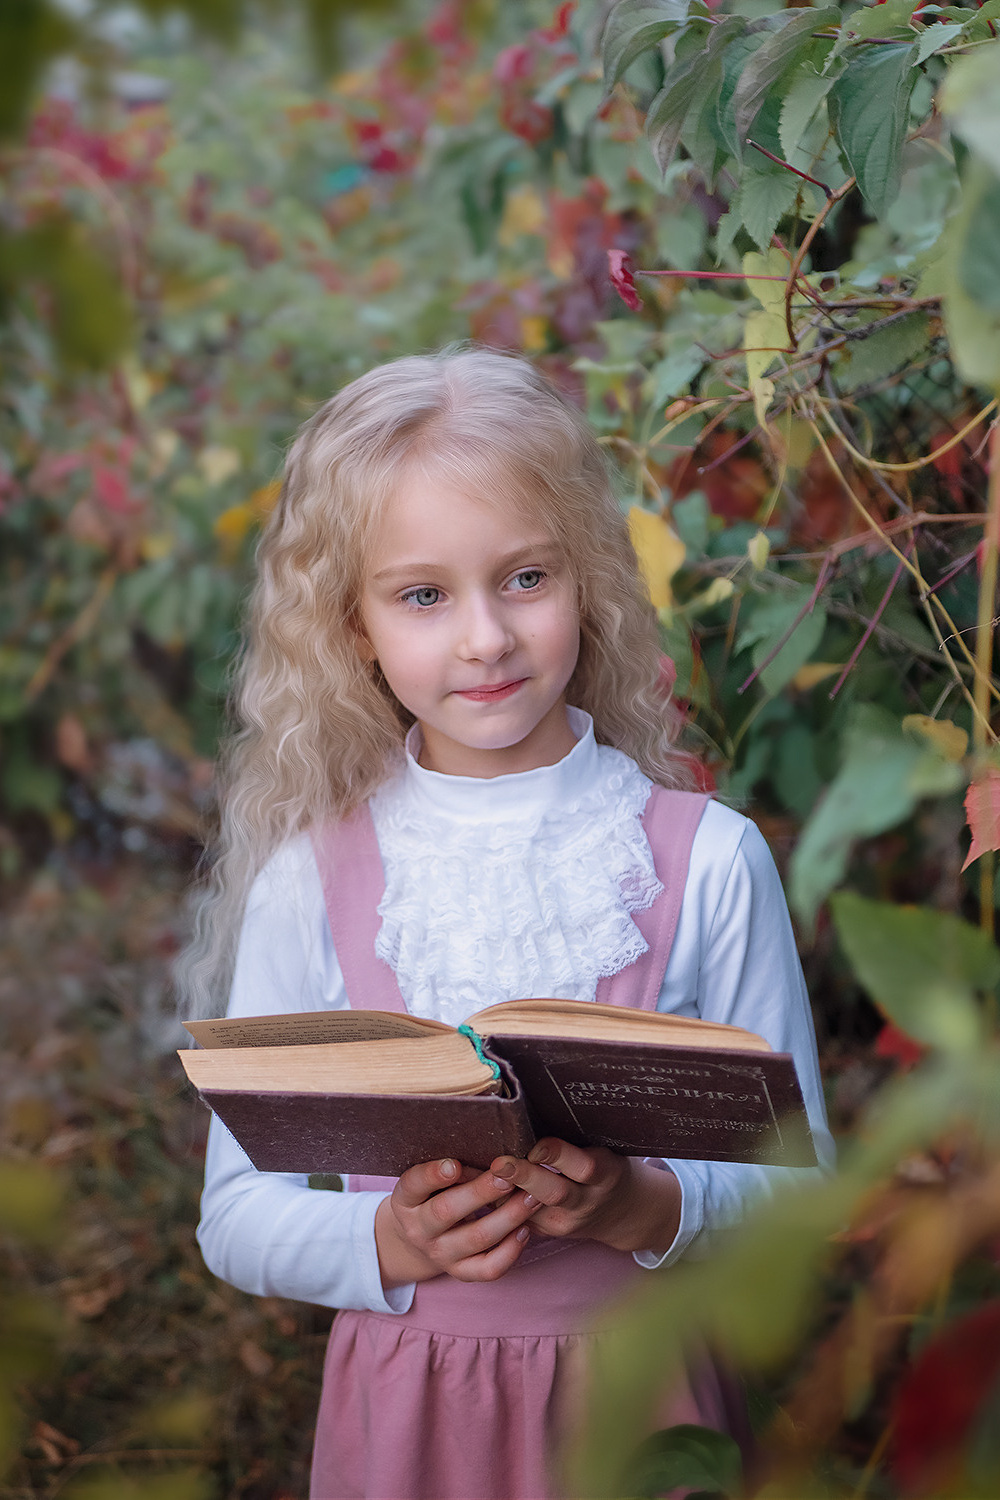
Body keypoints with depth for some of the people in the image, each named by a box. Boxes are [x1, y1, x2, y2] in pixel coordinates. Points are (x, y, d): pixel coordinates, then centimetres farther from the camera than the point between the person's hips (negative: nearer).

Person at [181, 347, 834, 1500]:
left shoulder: (706, 859, -6)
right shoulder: (308, 878, -4)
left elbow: (796, 1178, -3)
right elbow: (236, 1212, -1)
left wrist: (646, 1208, -21)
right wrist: (392, 1242, -19)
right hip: (405, 1407, 0)